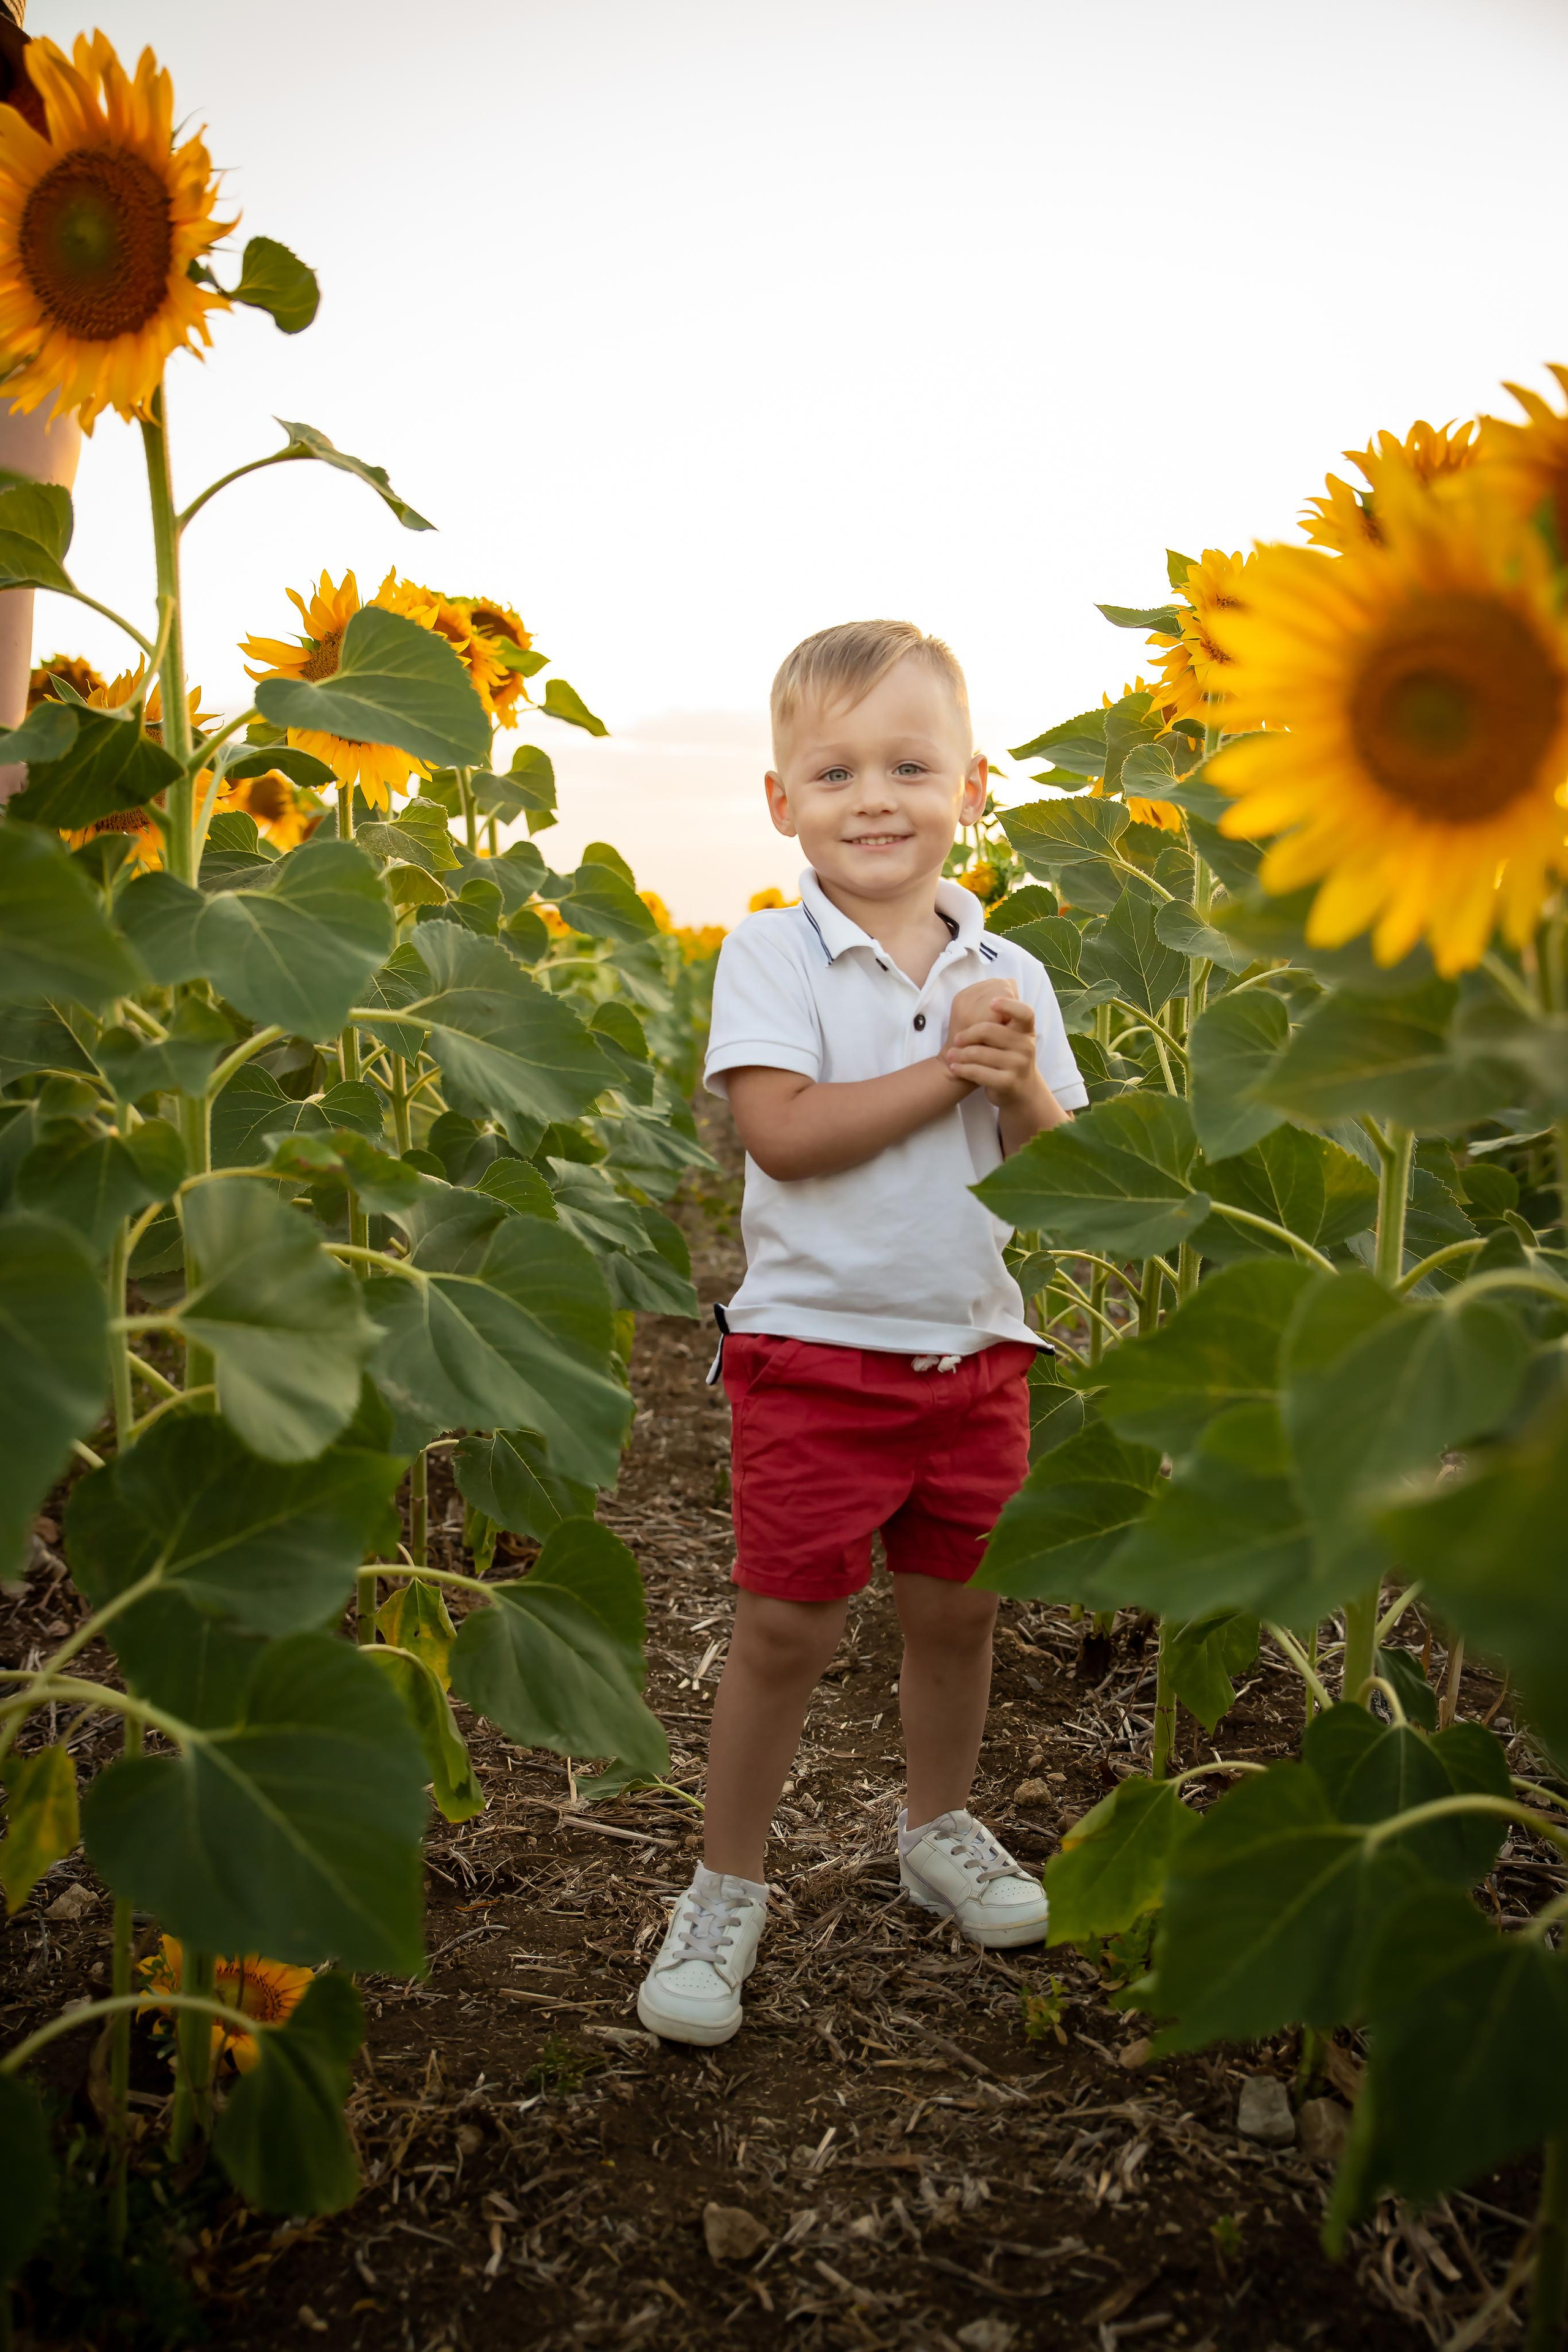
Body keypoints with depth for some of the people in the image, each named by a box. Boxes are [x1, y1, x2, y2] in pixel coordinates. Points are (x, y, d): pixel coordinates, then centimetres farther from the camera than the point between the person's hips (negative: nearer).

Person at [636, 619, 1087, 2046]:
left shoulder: (1008, 976, 5)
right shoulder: (773, 955, -7)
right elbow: (781, 1132, -20)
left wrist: (1020, 1083, -16)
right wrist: (945, 1072, -19)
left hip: (978, 1350, 4)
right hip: (817, 1350, -4)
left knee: (957, 1607, 15)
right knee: (786, 1625, 1)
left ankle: (939, 1829, 40)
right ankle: (729, 1887, 20)